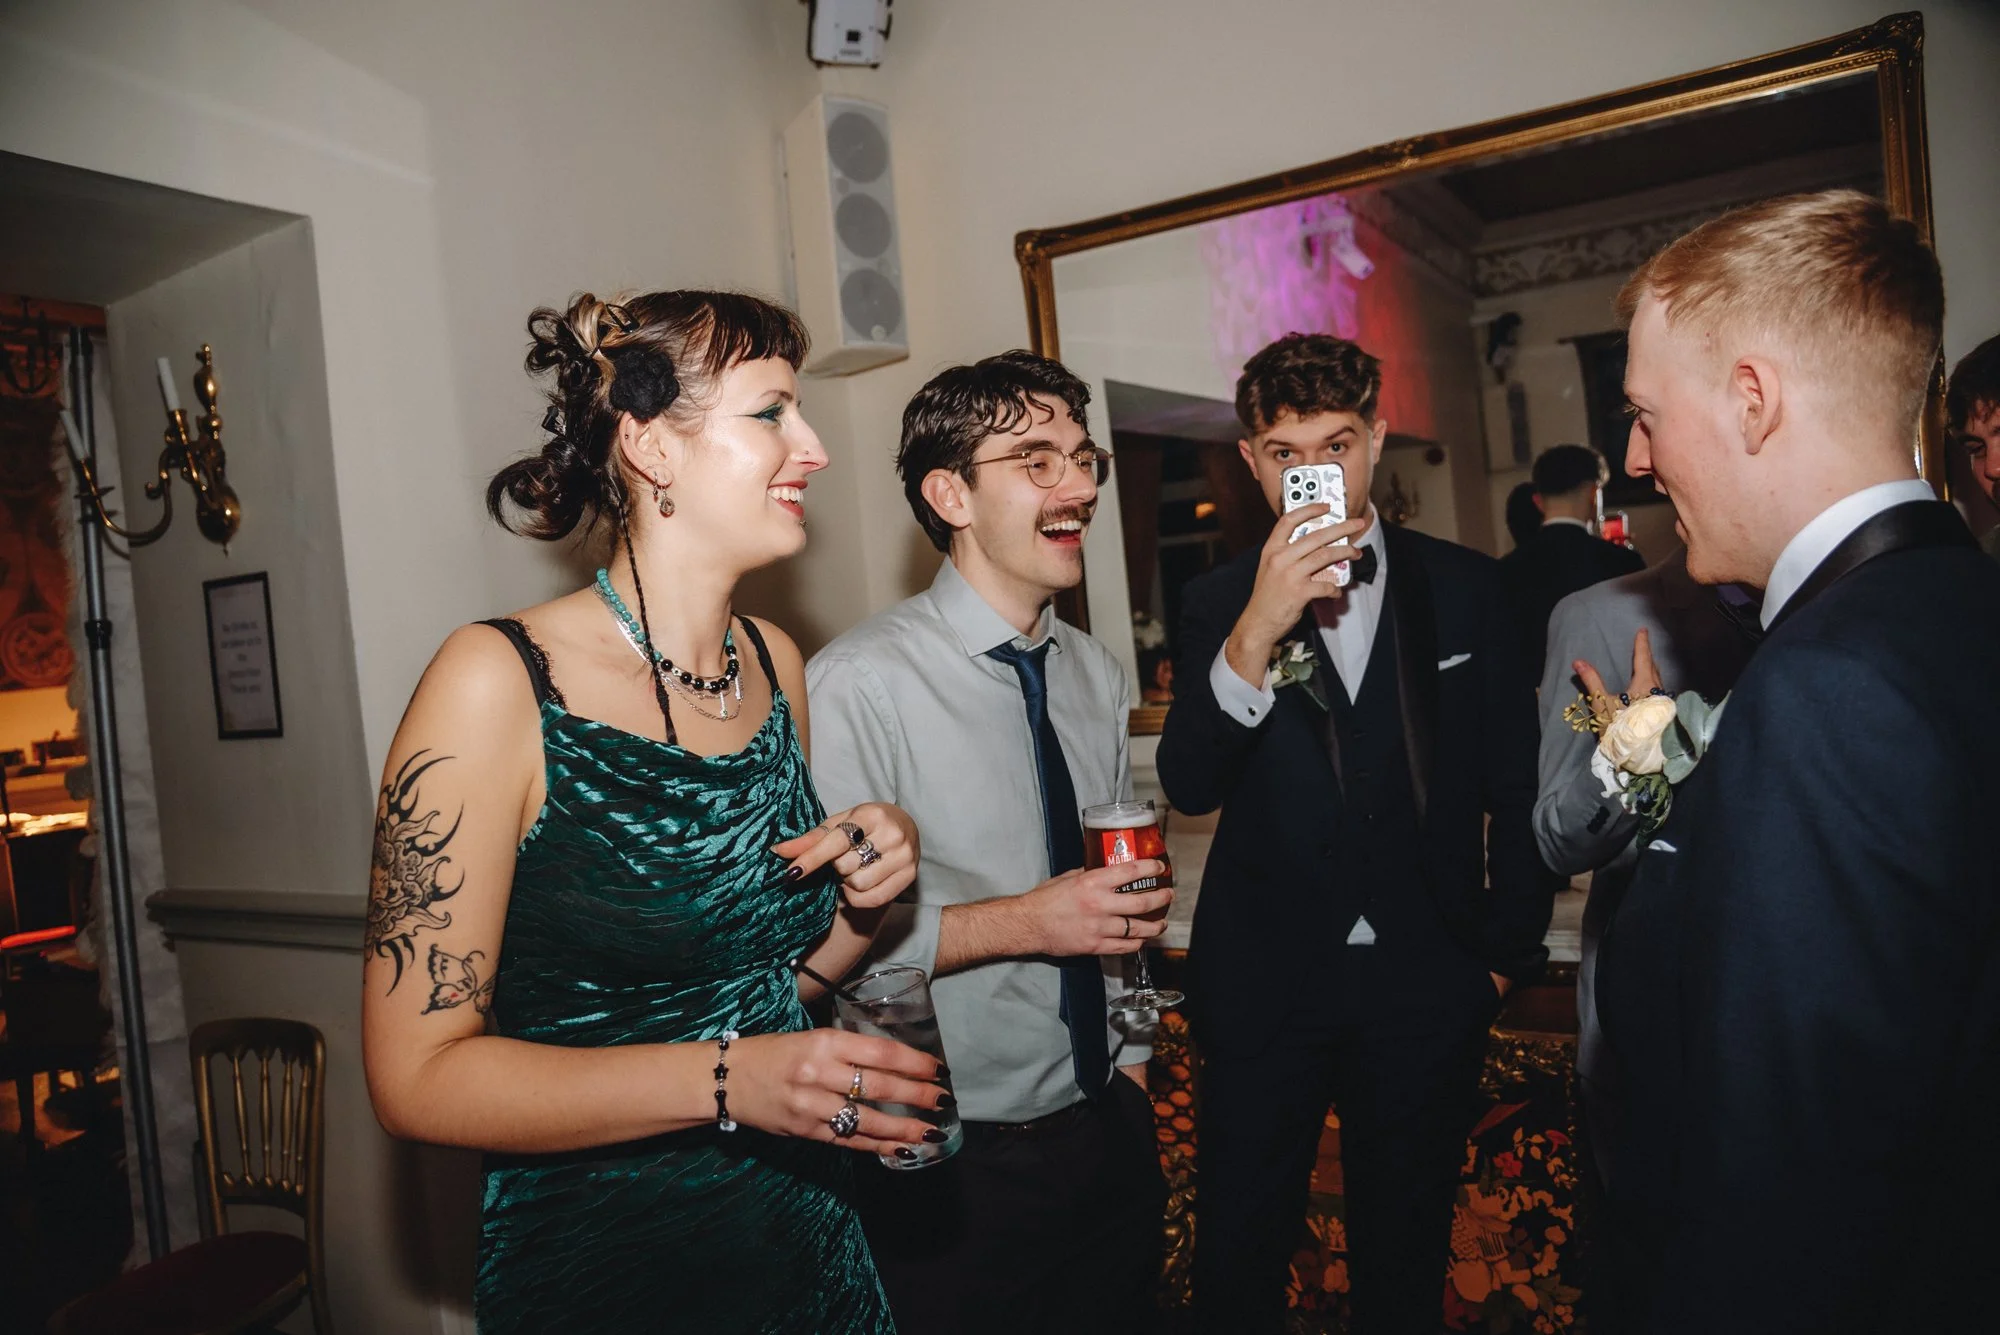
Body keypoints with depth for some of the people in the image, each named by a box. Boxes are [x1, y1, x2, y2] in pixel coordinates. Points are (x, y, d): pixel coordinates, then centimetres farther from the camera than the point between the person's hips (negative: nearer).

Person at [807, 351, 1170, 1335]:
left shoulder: (1098, 675, 5)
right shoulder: (859, 685, -19)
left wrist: (1132, 1058, 12)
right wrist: (1022, 924, -25)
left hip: (1111, 1132, 7)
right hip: (957, 1168, -6)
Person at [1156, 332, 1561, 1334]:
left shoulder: (1466, 589, 1)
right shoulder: (1220, 603, -2)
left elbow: (1515, 785, 6)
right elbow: (1190, 788, -15)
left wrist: (1509, 947, 5)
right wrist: (1257, 631, -28)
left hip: (1429, 981, 1)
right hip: (1264, 981, -1)